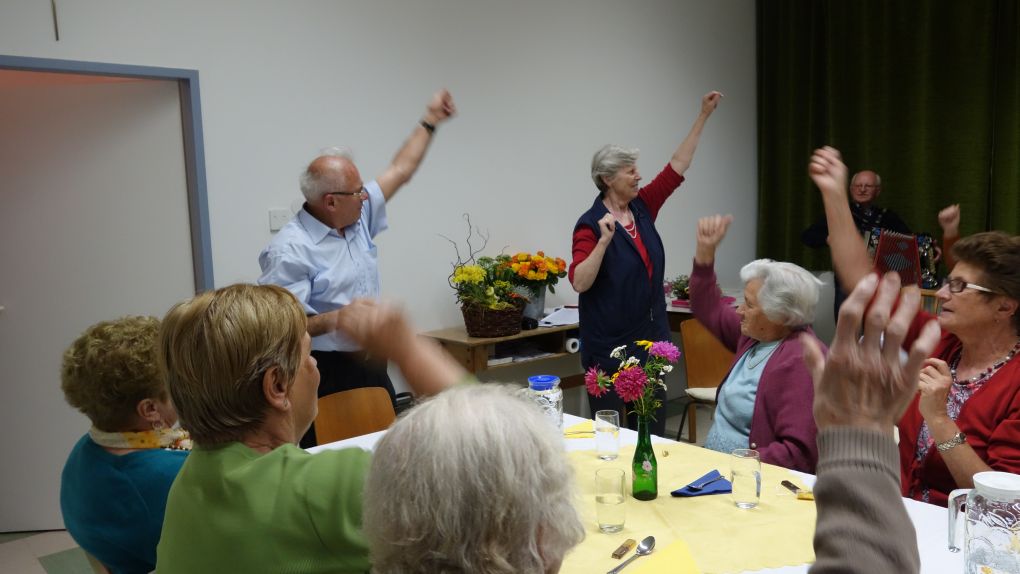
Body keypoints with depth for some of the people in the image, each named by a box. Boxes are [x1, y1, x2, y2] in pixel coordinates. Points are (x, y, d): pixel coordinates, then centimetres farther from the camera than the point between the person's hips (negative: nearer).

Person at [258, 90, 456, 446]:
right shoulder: (290, 250, -17)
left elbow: (400, 171, 17)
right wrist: (335, 320, -31)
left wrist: (430, 120, 23)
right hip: (325, 375, -7)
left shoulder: (360, 218, 6)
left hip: (371, 368, 7)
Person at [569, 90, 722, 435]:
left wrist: (704, 115, 10)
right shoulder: (591, 223, -12)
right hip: (608, 345, -6)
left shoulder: (642, 207, 6)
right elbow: (579, 283, -19)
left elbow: (677, 166, 11)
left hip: (650, 337, 7)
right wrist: (604, 240, -30)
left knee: (653, 428, 12)